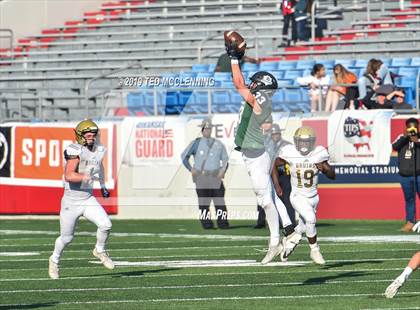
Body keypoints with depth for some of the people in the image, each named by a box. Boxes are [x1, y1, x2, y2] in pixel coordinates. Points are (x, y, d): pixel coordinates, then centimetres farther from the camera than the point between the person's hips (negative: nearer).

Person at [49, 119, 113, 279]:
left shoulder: (98, 151, 2)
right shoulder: (75, 151, -20)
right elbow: (69, 176, -31)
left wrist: (103, 186, 32)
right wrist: (87, 177, -42)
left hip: (88, 199, 5)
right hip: (71, 201, -5)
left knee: (106, 225, -15)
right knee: (66, 237, 7)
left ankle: (100, 250, 12)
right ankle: (54, 260, 36)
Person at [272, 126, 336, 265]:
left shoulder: (319, 154, -9)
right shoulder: (290, 153, -15)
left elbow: (332, 175, -3)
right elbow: (273, 165, 2)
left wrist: (324, 169, -24)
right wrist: (276, 185, -4)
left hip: (313, 197, 4)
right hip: (298, 197, -4)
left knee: (304, 228, 11)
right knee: (310, 218, -26)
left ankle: (290, 240, 42)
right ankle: (314, 250, -9)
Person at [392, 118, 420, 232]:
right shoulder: (402, 138, 6)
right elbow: (395, 146, -9)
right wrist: (405, 137, -17)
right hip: (405, 176, 2)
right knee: (409, 199, 10)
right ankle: (410, 221, 15)